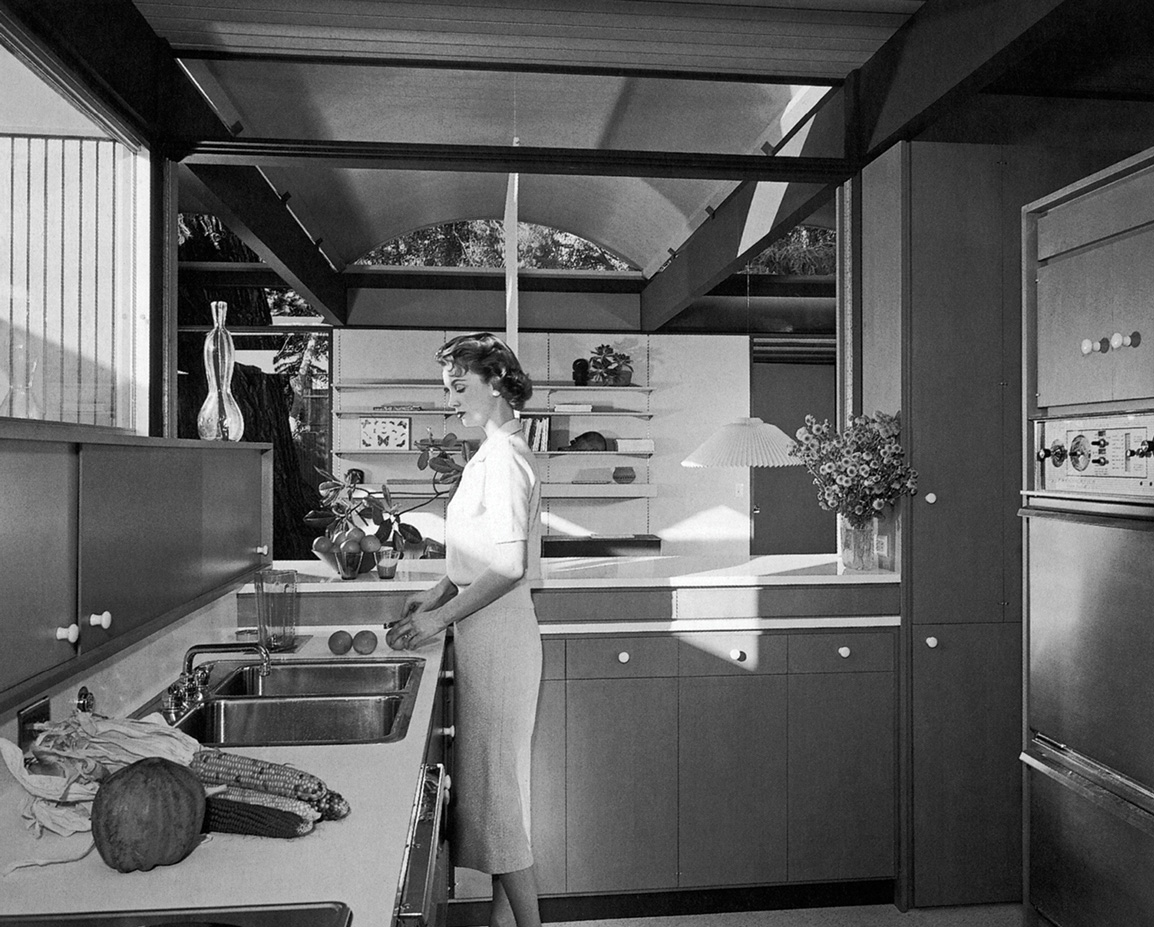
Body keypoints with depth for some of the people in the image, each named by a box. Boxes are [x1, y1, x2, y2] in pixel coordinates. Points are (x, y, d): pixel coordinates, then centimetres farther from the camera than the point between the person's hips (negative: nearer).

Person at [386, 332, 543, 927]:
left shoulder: (505, 458, -17)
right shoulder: (494, 454, 14)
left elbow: (508, 568, -22)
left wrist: (439, 619, -17)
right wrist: (437, 595, 12)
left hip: (496, 635, -10)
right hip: (488, 633, 10)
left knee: (494, 785, 1)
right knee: (492, 780, 17)